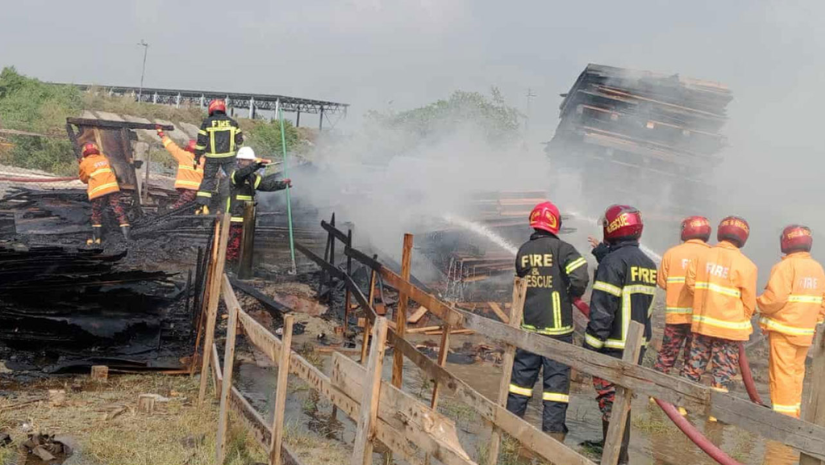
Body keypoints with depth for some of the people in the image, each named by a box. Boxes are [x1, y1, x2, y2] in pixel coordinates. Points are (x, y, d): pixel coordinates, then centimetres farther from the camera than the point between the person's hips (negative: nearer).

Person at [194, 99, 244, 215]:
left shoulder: (207, 123, -3)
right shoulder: (232, 122, 3)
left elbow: (201, 141, -3)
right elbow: (239, 140, 8)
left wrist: (197, 157, 5)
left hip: (212, 157, 0)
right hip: (229, 157, 0)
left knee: (207, 179, 10)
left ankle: (203, 206, 7)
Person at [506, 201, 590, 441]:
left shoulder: (523, 251, 5)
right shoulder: (562, 248, -10)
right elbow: (580, 277, -20)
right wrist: (573, 293, 0)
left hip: (528, 324, 5)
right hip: (556, 326, -4)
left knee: (522, 373, 14)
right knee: (557, 377, 3)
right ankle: (553, 430, 6)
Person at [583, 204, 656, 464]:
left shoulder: (613, 261, -15)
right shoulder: (648, 264, 10)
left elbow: (602, 310, -19)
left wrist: (590, 346, -14)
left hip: (614, 346, -8)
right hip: (638, 344, 8)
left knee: (611, 399, -1)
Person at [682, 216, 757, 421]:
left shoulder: (703, 256, 0)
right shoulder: (745, 265, -12)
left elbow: (690, 283, 3)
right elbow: (749, 300, -7)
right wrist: (743, 321, 10)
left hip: (702, 323, 4)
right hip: (730, 327, -4)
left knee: (694, 365, 13)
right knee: (723, 371, 7)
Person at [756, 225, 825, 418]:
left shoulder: (786, 266, -14)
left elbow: (775, 297, -21)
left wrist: (758, 303, -4)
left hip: (784, 329, -7)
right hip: (805, 331, 8)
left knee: (782, 373, -4)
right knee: (797, 371, 17)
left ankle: (783, 416, -4)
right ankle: (793, 413, 25)